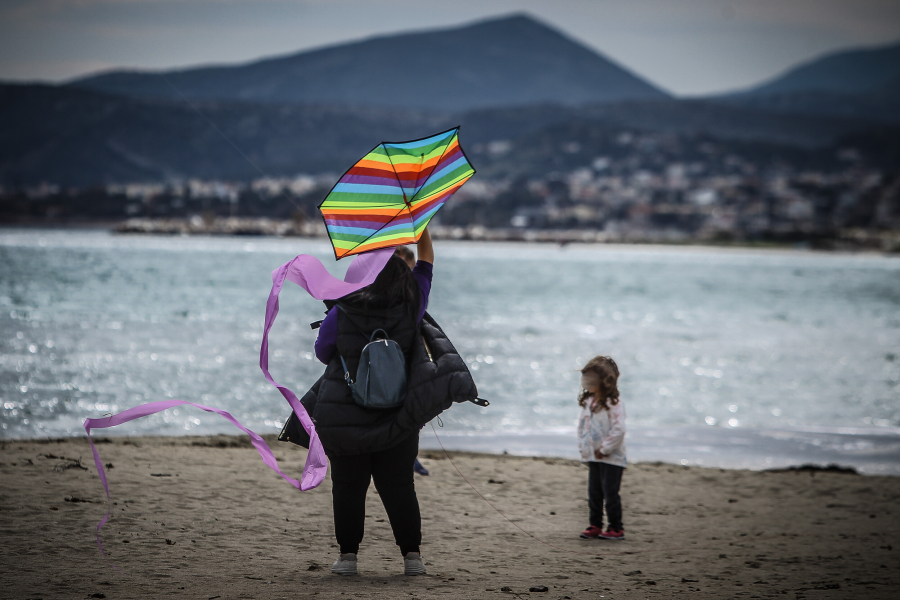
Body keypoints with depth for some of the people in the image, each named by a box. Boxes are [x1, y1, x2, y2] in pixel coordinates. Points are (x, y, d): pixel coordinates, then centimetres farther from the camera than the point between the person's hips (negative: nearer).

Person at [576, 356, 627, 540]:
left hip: (612, 458, -7)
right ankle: (595, 525, 18)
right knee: (594, 493, 9)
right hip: (592, 457, 7)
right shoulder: (588, 402, 8)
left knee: (610, 493, -4)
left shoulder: (614, 404, -16)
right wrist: (583, 447, 6)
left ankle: (616, 528, 5)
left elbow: (619, 430, -22)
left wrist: (604, 449, -18)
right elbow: (582, 425, 17)